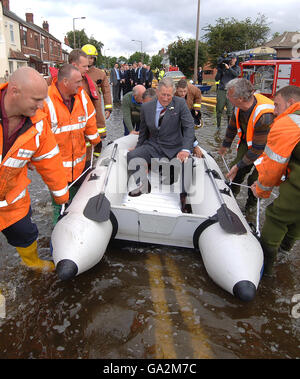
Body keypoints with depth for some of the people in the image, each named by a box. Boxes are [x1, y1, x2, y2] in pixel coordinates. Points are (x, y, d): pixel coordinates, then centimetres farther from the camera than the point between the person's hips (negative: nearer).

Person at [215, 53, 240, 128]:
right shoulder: (222, 67, 11)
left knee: (230, 110, -7)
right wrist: (219, 70, -7)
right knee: (219, 109, 3)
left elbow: (236, 74, -11)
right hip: (221, 91, 1)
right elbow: (216, 79, 5)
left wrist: (228, 68, -19)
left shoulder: (236, 68, 12)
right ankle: (218, 125, 15)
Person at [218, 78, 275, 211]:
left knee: (255, 177, -2)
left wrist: (238, 166, -22)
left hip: (265, 146, -6)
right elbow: (232, 126, 4)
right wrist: (225, 145, 18)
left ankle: (251, 206, 23)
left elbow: (258, 148, -31)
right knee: (236, 167, 4)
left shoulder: (265, 116, -41)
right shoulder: (240, 105, -17)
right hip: (247, 141, 6)